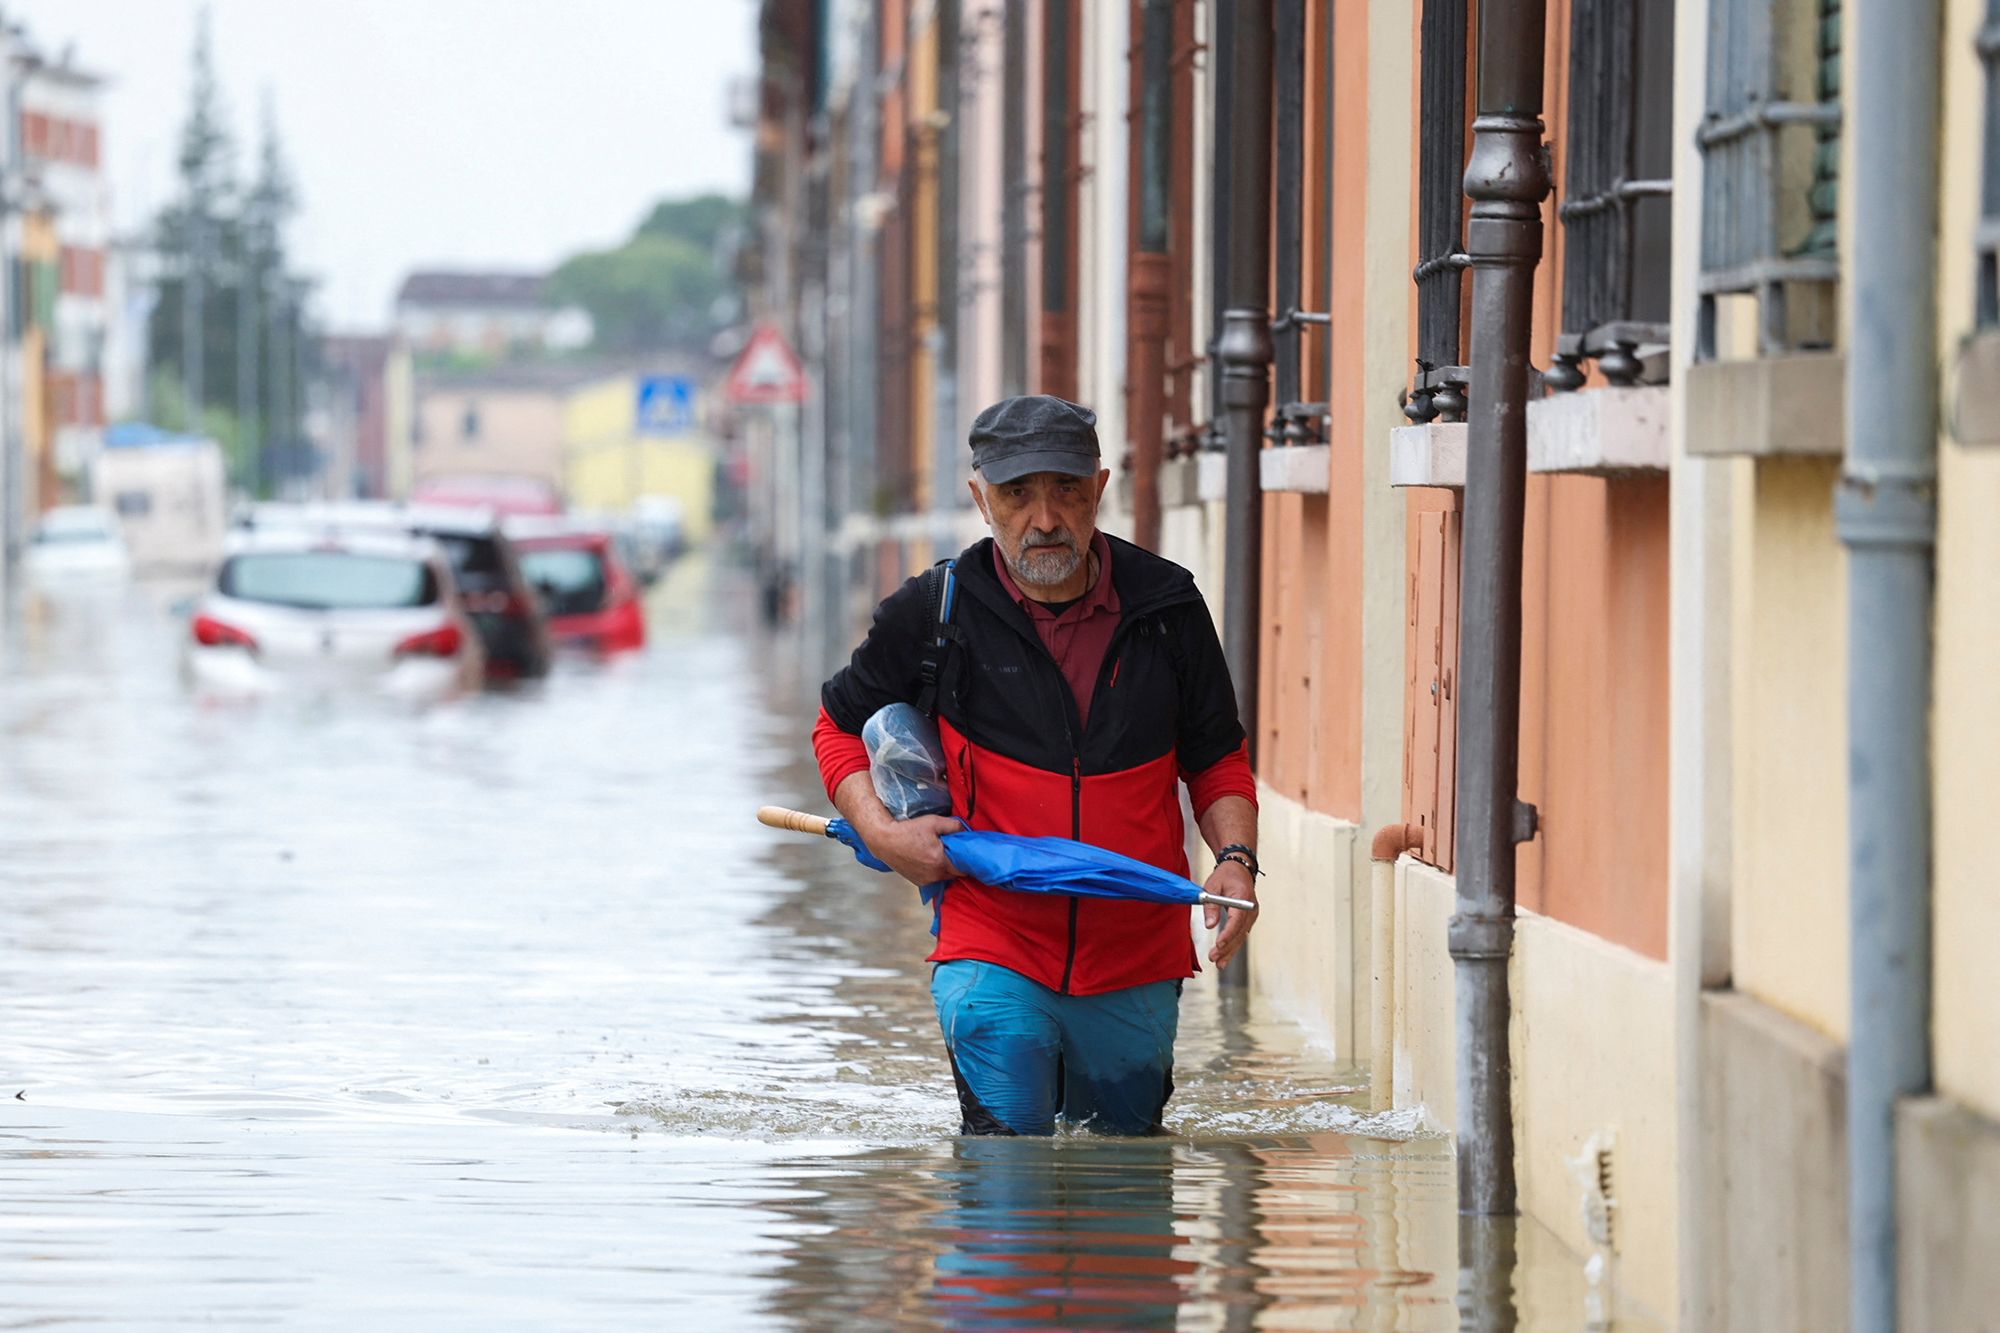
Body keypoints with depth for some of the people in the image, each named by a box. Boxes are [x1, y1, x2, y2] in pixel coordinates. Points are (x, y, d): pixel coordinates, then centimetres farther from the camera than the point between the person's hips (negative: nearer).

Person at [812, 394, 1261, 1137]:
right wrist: (880, 831, -5)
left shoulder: (1166, 608, 1)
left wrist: (1235, 857, -7)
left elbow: (1217, 760, 12)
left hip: (1136, 963, 2)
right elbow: (842, 723, 11)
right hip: (993, 951, -2)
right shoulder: (935, 614, -4)